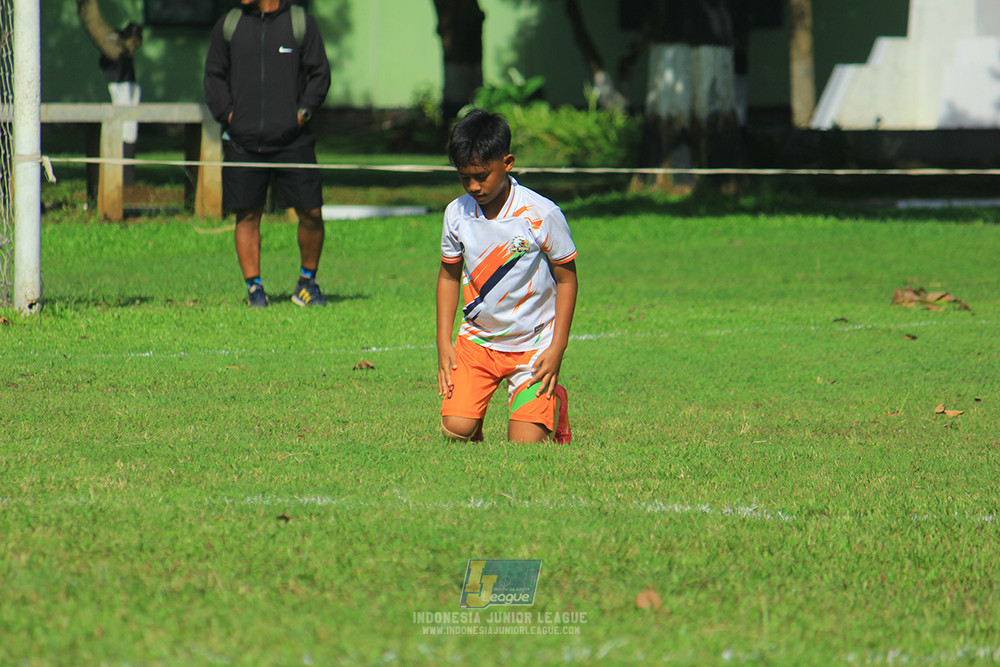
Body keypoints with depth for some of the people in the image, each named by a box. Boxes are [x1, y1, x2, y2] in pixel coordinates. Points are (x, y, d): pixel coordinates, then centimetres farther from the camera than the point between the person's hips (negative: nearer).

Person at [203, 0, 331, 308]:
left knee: (311, 213, -4)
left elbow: (320, 74, 6)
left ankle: (307, 283, 14)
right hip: (242, 141, 1)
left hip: (292, 141, -1)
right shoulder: (227, 26, 8)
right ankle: (254, 288, 10)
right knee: (247, 216, 2)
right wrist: (227, 114, -2)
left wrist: (303, 112, -5)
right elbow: (214, 75, 12)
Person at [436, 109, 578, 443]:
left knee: (524, 444, -11)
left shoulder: (542, 215, -15)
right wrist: (444, 343, 3)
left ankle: (555, 403, 22)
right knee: (456, 430, -15)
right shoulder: (456, 213, -4)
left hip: (533, 345, -3)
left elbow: (566, 279, -5)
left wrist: (557, 349, -9)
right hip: (477, 338, 3)